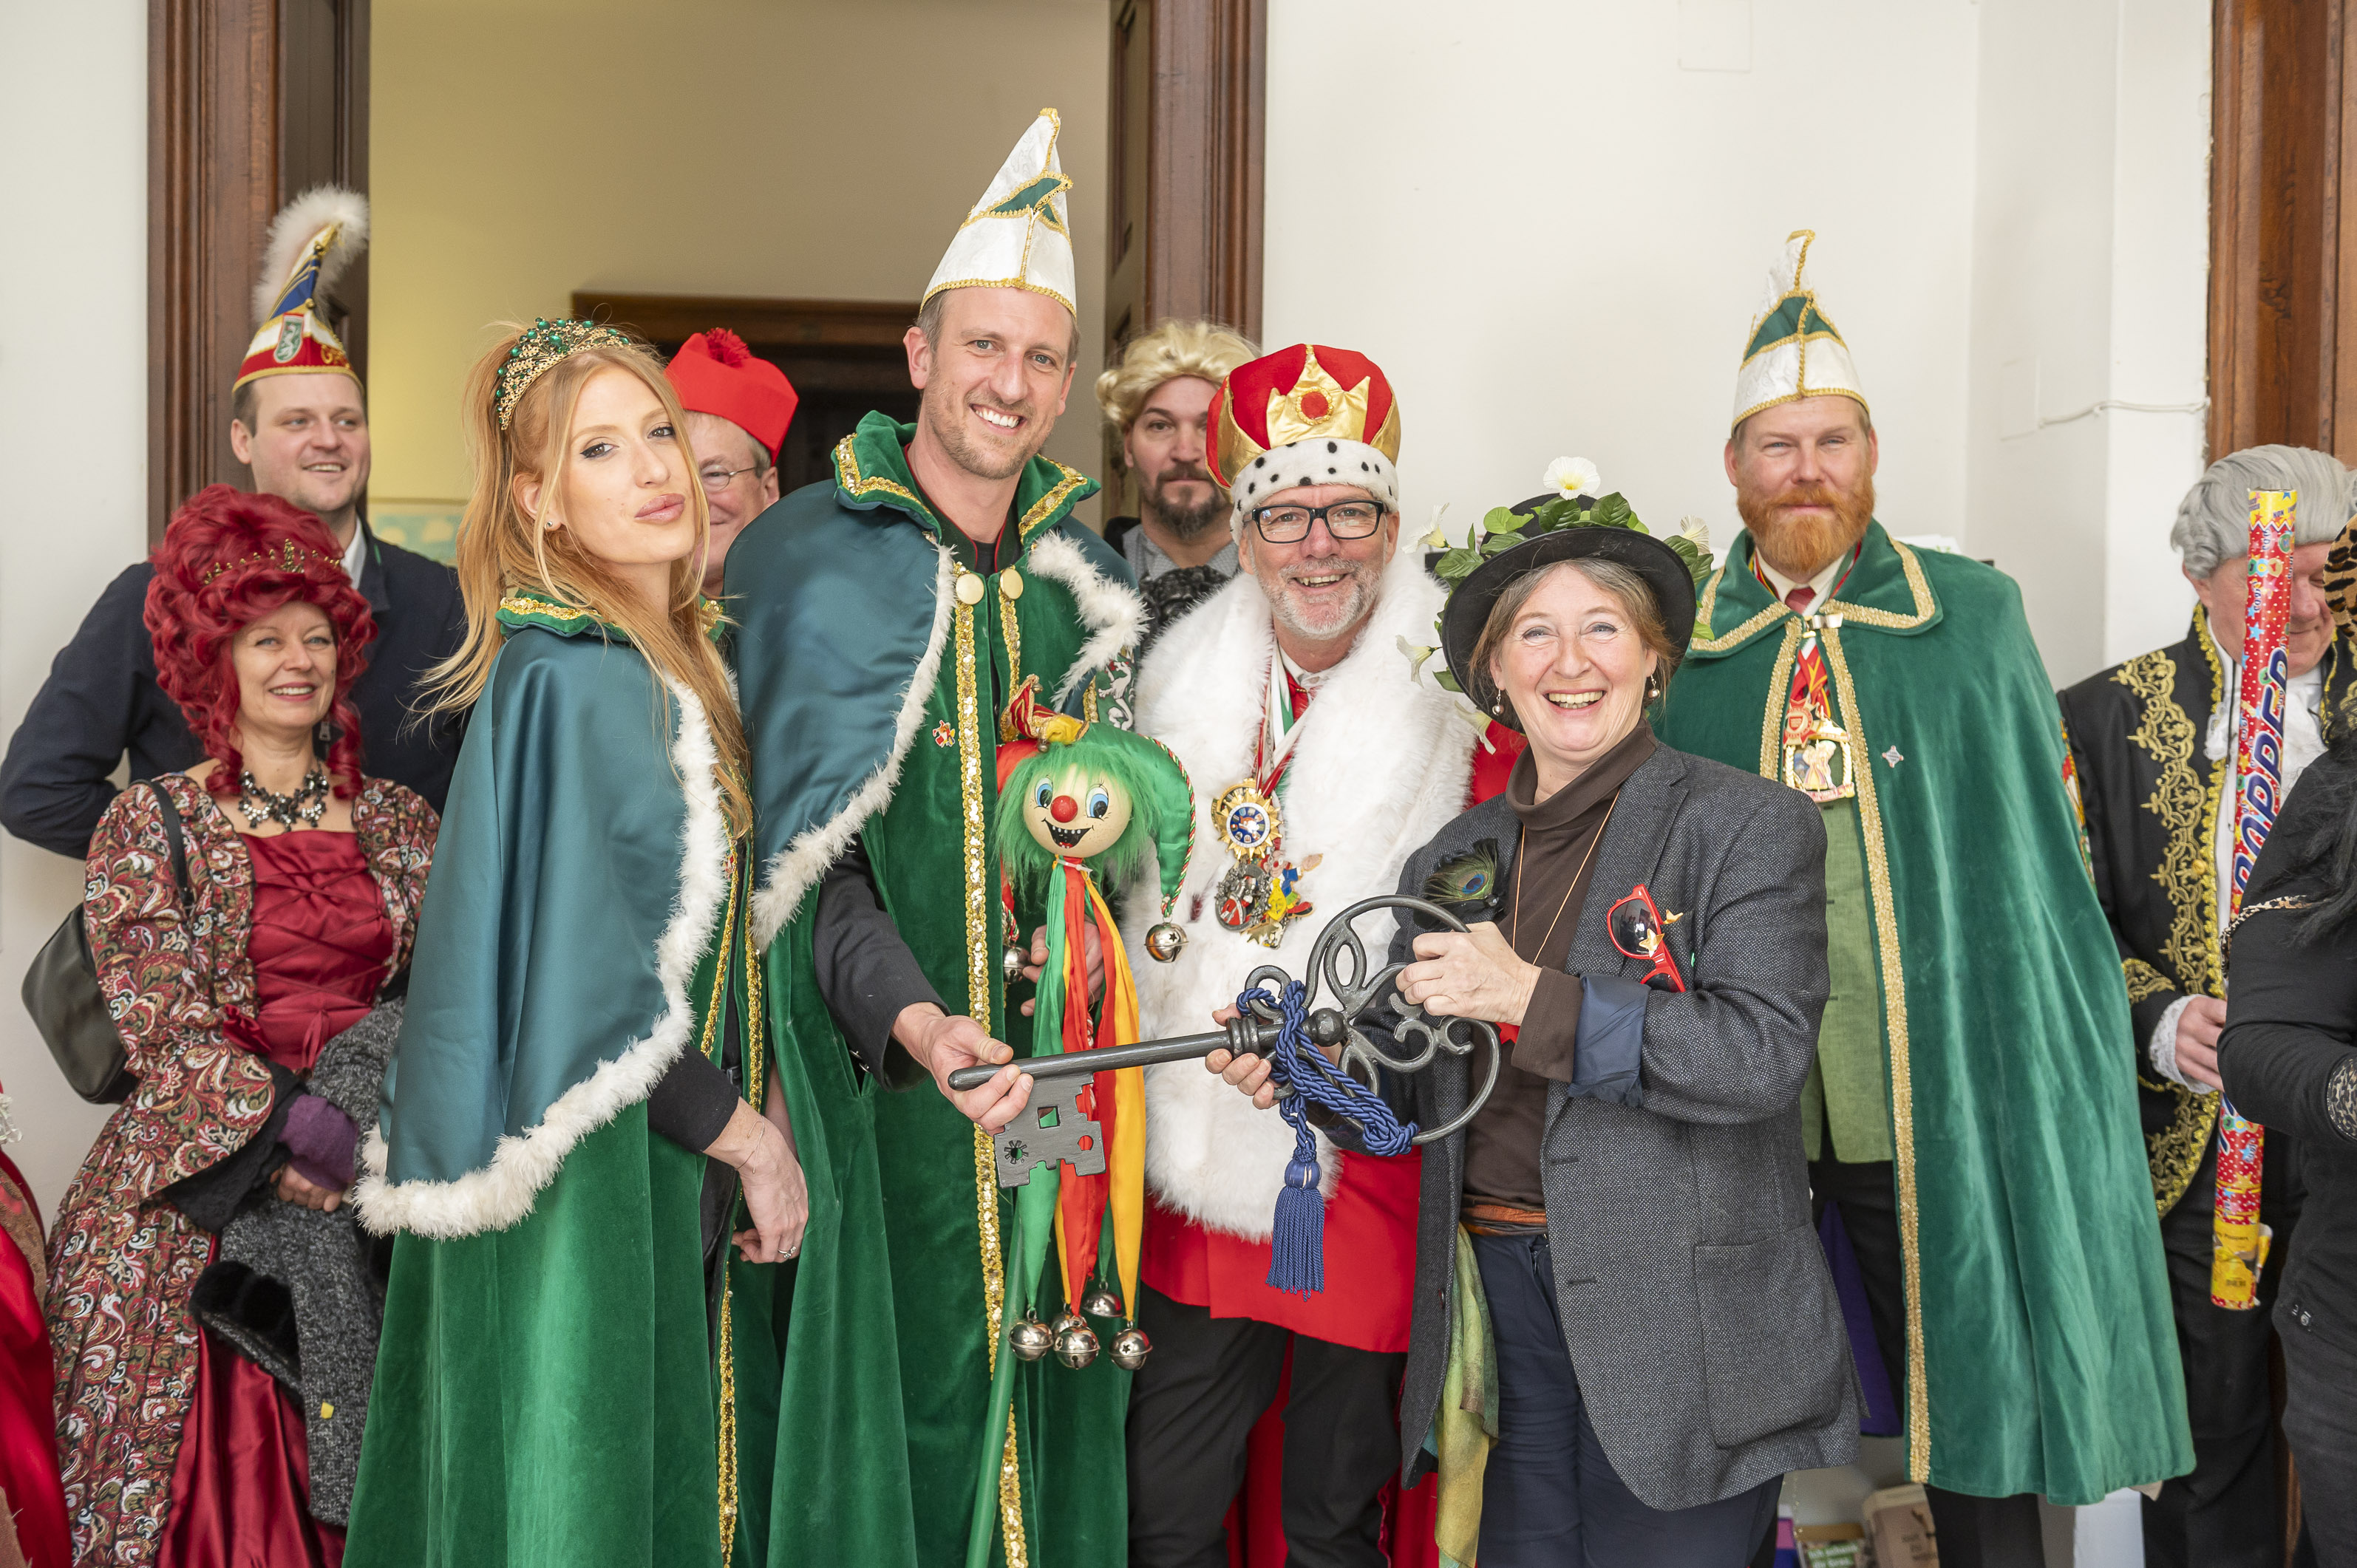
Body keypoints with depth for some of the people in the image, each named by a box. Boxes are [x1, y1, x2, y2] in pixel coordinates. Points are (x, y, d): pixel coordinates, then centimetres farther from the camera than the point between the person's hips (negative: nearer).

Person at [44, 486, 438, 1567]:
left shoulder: (399, 822, 10)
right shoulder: (148, 828, 0)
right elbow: (166, 1030, -7)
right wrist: (298, 1134, -17)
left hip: (368, 1204, 3)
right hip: (194, 1211, -2)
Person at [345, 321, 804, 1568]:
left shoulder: (676, 658, 8)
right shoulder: (574, 679, -19)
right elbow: (589, 986, -22)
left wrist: (760, 1102, 4)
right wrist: (748, 1136, -12)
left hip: (668, 1166, 8)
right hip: (586, 1182, -8)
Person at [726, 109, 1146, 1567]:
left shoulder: (1089, 581, 9)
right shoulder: (807, 558, -5)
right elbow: (799, 842, -11)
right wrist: (910, 1017, -24)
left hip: (1052, 1061, 4)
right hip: (885, 1063, -4)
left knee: (1050, 1385, 11)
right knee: (905, 1376, 1)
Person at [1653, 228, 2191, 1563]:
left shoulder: (1976, 620, 4)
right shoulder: (1683, 644, 5)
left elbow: (2039, 857, 6)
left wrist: (2052, 1082, 0)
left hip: (1940, 1097, 0)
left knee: (1979, 1418, 9)